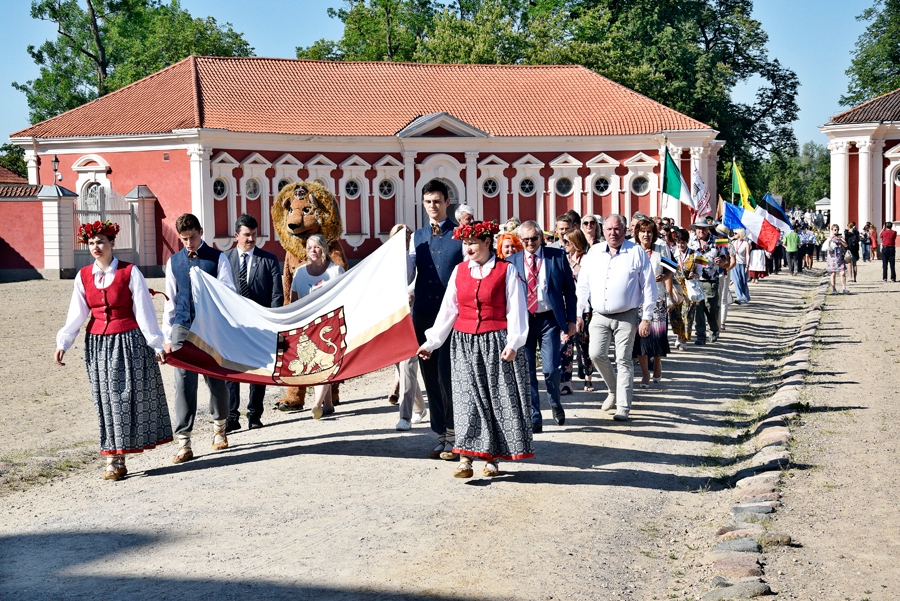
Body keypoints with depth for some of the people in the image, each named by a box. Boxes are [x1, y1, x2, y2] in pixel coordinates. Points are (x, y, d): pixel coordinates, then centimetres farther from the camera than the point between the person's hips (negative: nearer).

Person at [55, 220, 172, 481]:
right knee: (106, 400, 4)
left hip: (129, 342, -3)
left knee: (128, 398, -1)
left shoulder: (129, 272, -5)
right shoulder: (83, 276, 5)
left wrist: (156, 344, -6)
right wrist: (63, 344, -10)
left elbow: (144, 311, -5)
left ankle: (119, 458, 7)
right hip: (98, 344, 3)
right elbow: (76, 315, 1)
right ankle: (114, 460, 7)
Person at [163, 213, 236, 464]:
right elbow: (170, 299, 13)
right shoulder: (174, 261, 11)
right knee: (184, 383, -4)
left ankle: (219, 428, 31)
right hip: (183, 328, 2)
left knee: (216, 380, 8)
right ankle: (184, 442, -5)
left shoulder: (218, 258, 2)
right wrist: (167, 336, 11)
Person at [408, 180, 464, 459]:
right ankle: (441, 434, 17)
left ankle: (454, 436, -2)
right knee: (430, 375, 8)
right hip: (423, 313, 5)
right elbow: (408, 276, 9)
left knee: (446, 373, -12)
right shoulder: (417, 236, 12)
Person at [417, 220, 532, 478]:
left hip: (496, 342, -3)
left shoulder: (506, 270, -1)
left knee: (498, 398, 1)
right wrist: (431, 342, 9)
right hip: (465, 344, 3)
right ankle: (465, 459, -8)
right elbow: (448, 310, 11)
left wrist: (512, 343, -14)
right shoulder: (459, 271, 9)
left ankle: (492, 458, 10)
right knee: (467, 398, -4)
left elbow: (515, 310, -5)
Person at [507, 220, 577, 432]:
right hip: (523, 320, 2)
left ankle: (556, 404, 23)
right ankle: (534, 419, 10)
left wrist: (571, 319, 0)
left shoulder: (557, 257, 2)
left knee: (551, 369, -7)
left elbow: (569, 289, 5)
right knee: (526, 372, 1)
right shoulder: (512, 261, 5)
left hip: (549, 319, -2)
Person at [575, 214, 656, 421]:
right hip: (600, 316, 3)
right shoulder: (594, 252, 8)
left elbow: (648, 287, -2)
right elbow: (583, 285, 11)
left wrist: (646, 318, -6)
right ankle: (614, 389, 23)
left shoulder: (637, 253, -2)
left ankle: (623, 407, 4)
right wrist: (579, 313, 6)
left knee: (624, 360, -2)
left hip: (626, 317, -3)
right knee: (596, 355, -4)